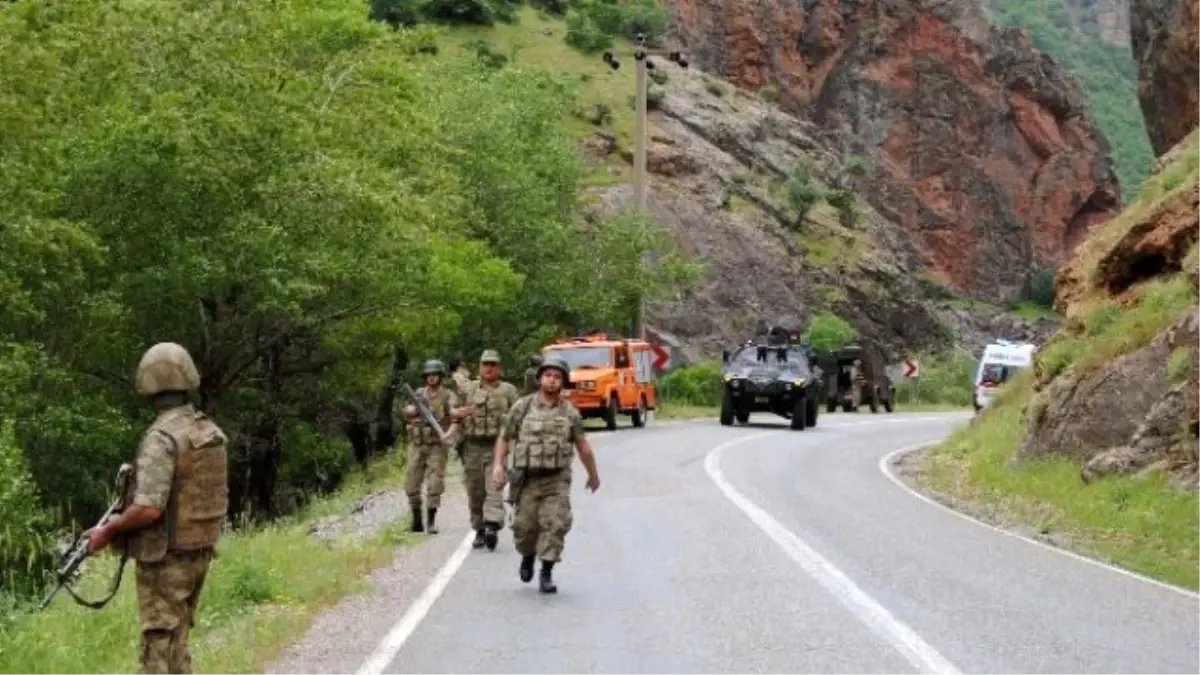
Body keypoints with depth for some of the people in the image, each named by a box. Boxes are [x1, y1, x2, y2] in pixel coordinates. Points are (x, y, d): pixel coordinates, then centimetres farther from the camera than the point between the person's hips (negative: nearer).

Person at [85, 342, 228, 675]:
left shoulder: (162, 436, -20)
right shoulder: (213, 432, 6)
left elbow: (148, 508, -26)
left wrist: (107, 530, -11)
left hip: (166, 558, -8)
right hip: (199, 552, 8)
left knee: (159, 647, -2)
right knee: (176, 641, 17)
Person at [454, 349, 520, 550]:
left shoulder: (508, 391, 7)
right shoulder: (468, 389, 12)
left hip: (497, 446, -3)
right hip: (472, 446, 3)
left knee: (494, 488, -16)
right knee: (475, 492, 7)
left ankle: (492, 527, -26)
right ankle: (479, 530, 18)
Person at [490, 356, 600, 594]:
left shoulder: (570, 412, 2)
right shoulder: (522, 407, 0)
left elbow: (583, 445, 11)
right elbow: (504, 438, 6)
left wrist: (593, 474, 20)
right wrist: (498, 466, -8)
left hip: (557, 479, 0)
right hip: (527, 478, 0)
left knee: (555, 525, -10)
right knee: (525, 526, 2)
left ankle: (546, 575, -3)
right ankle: (528, 557, 34)